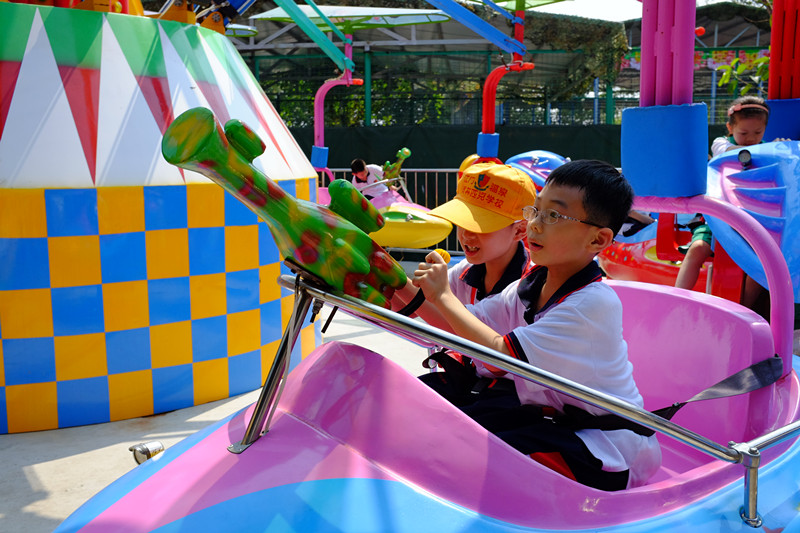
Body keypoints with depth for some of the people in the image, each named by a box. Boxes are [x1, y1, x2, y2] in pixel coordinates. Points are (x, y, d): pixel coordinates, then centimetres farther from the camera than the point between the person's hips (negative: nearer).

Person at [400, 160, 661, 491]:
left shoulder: (592, 304, -26)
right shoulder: (532, 284, 1)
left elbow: (498, 355, -28)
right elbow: (462, 330, 2)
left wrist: (443, 296, -19)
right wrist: (411, 292, -12)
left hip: (604, 452, -7)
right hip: (550, 418, 8)